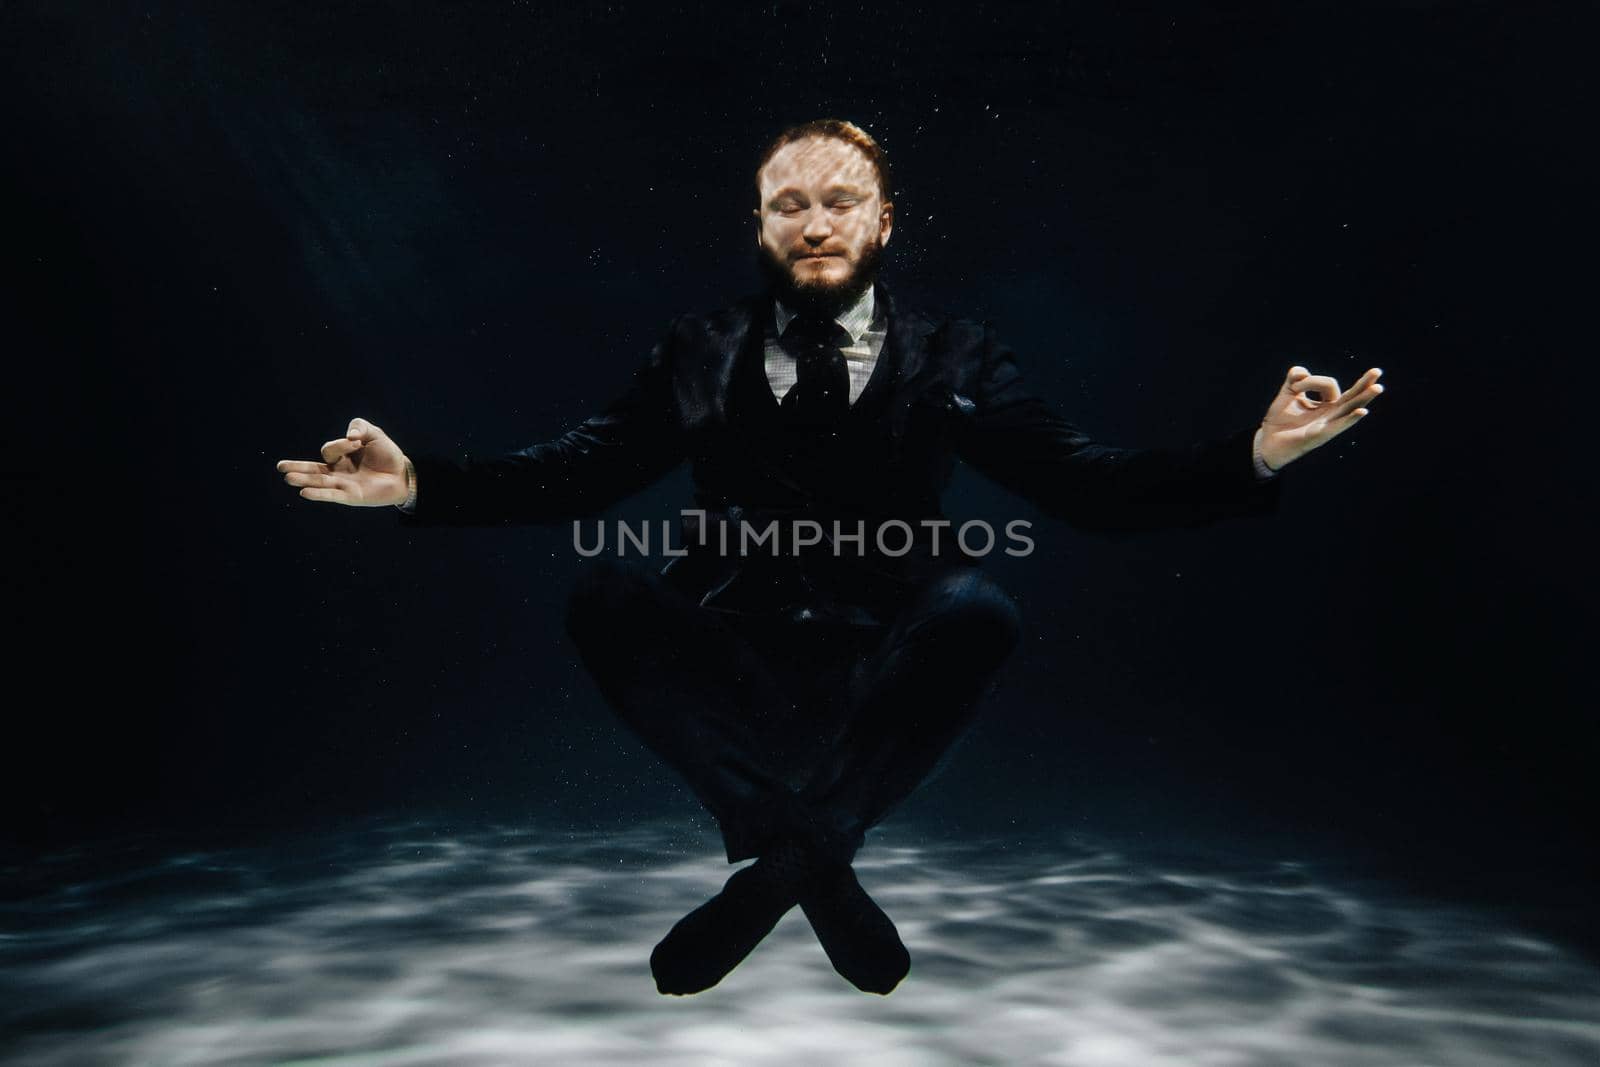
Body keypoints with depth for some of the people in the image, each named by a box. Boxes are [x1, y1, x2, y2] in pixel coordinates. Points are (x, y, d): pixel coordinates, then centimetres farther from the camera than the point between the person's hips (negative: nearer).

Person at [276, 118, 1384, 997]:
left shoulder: (953, 359, 6)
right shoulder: (703, 353, 8)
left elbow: (1087, 482, -2)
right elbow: (579, 470, 2)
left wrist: (1256, 454, -16)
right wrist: (417, 481, -11)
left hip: (879, 672, 0)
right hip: (732, 670, 1)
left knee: (979, 605, -30)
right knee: (605, 593, -25)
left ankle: (775, 865, -12)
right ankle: (822, 870, -13)